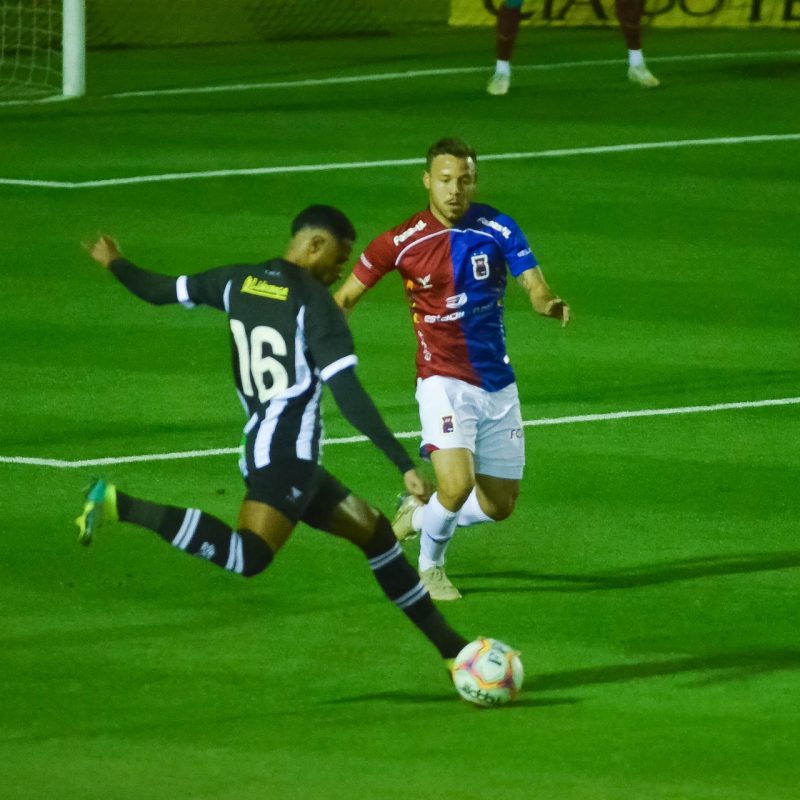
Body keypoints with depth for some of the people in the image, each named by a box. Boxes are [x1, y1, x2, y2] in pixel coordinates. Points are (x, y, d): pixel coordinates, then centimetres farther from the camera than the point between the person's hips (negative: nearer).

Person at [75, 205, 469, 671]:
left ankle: (442, 640, 22)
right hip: (287, 452, -10)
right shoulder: (314, 301, -10)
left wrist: (115, 263, 43)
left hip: (260, 445, 10)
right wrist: (405, 466, -17)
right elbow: (349, 395, -17)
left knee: (375, 531, 18)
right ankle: (122, 506, -26)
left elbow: (161, 290, 21)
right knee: (248, 557, -26)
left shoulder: (237, 282, 11)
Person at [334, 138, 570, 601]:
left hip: (498, 385, 4)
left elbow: (535, 286, -12)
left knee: (499, 505, 9)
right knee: (458, 484, -23)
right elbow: (345, 297, 0)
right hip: (444, 381, -4)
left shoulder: (498, 229, -5)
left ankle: (419, 515, 38)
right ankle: (430, 567, 7)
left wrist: (549, 302, -36)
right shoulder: (402, 243, -10)